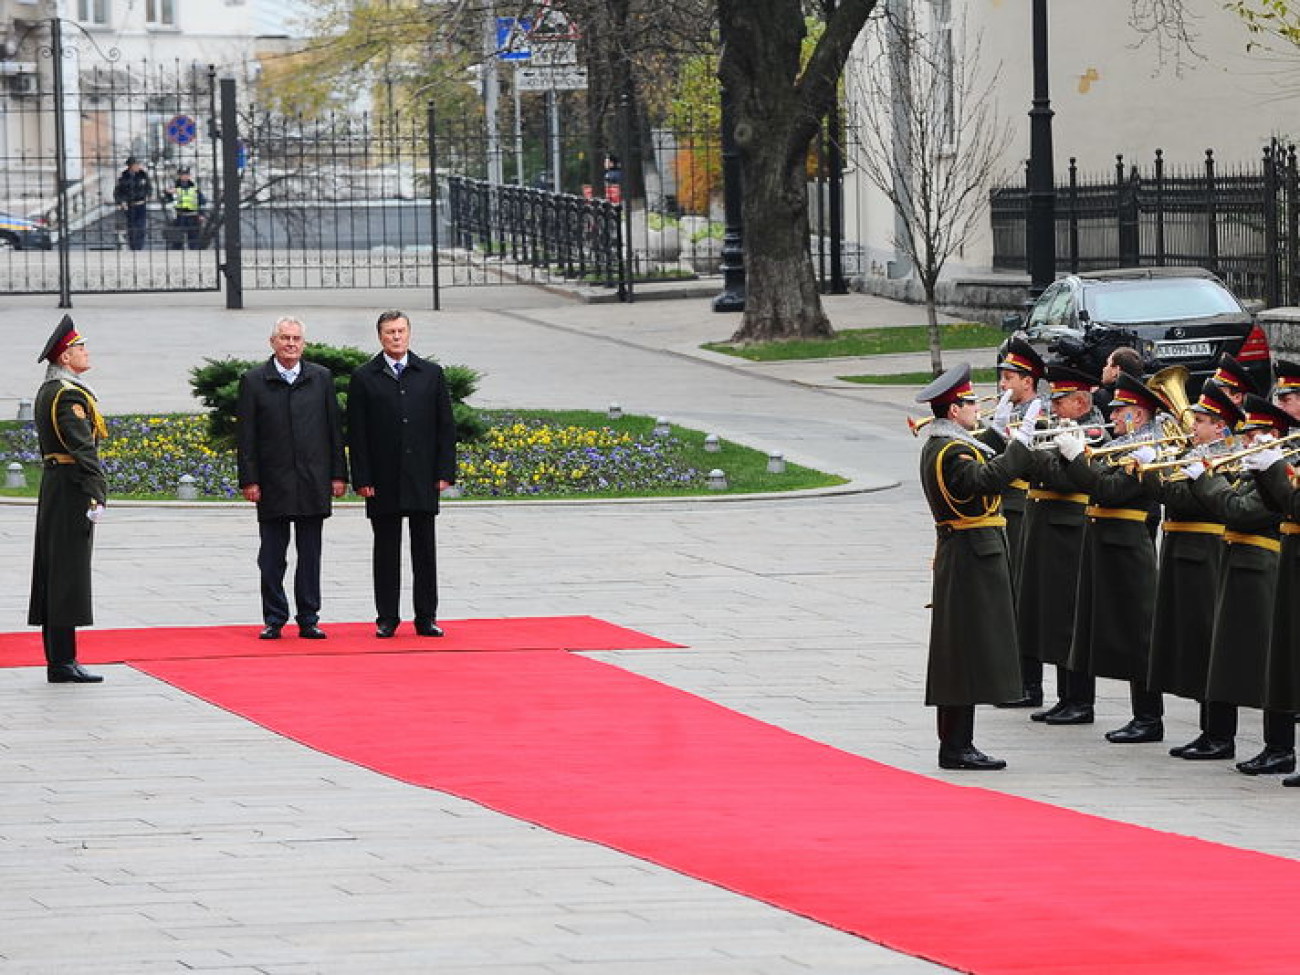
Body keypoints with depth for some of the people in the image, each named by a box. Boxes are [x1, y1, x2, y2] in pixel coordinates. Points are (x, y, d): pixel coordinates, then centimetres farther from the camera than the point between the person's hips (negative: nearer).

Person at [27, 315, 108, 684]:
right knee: (69, 571, -8)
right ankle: (63, 662, -8)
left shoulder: (47, 391, 15)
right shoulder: (70, 394, -16)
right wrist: (97, 497, -21)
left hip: (52, 485, 10)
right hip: (72, 489, -10)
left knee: (51, 572, 10)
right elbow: (83, 450, -21)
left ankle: (57, 659, 15)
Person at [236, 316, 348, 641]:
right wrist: (249, 480, -6)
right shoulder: (254, 381, 1)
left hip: (313, 483, 1)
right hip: (272, 485, -1)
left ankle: (308, 619, 11)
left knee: (310, 556, 5)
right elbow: (245, 435, 0)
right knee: (272, 557, 3)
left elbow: (334, 428, 8)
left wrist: (338, 474, 4)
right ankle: (274, 619, 10)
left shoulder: (322, 378, 7)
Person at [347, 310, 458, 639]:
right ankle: (386, 619, 7)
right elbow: (356, 433, 1)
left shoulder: (431, 374, 8)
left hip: (422, 478, 1)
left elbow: (445, 426, 8)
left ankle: (426, 618, 9)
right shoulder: (364, 378, 3)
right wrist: (362, 479, -7)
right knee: (386, 550, 2)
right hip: (383, 482, -1)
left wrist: (445, 473, 0)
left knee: (425, 549, 4)